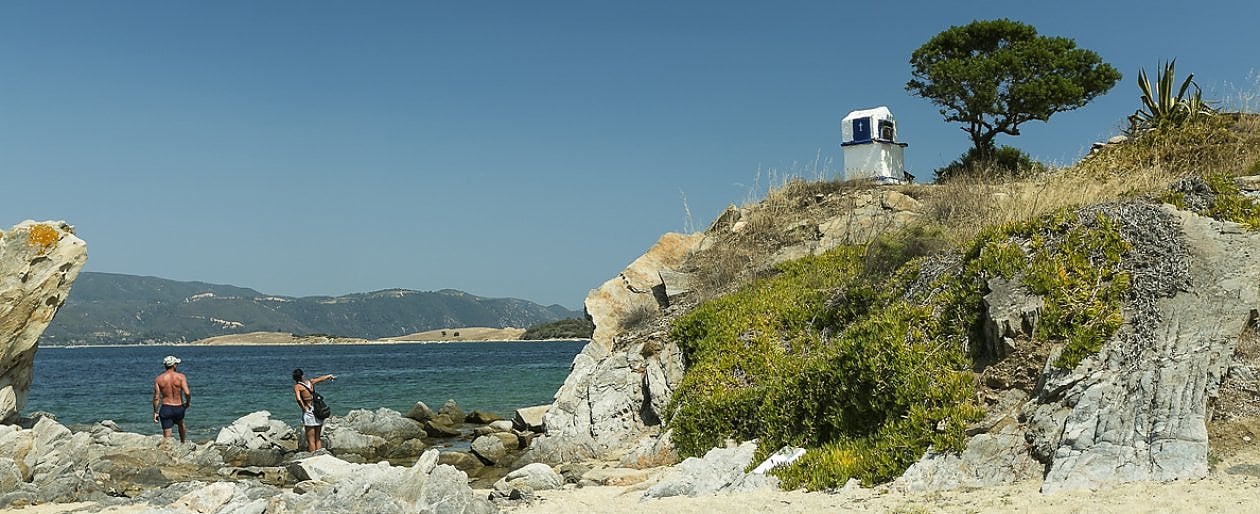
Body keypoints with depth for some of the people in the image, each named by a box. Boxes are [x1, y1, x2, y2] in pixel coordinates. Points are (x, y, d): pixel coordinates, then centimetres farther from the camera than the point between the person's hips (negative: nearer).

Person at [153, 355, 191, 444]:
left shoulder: (158, 379, -3)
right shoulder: (181, 376, -8)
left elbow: (156, 397, -4)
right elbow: (187, 393, -17)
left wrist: (155, 412, 4)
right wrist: (188, 402, 3)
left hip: (166, 408, -1)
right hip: (179, 408, 1)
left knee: (166, 436, 3)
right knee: (181, 424, 33)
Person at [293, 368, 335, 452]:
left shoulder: (297, 386, -4)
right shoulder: (310, 382, 10)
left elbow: (299, 399, -22)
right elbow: (323, 378, 27)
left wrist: (304, 408, -8)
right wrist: (331, 376, 46)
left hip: (309, 413, -5)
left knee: (311, 441, -1)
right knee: (317, 439, 14)